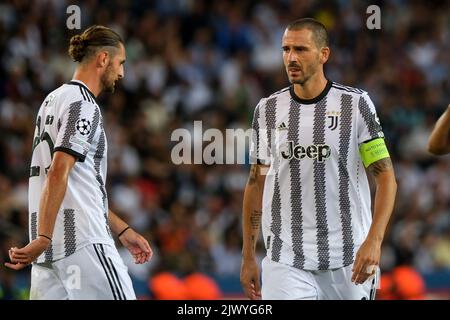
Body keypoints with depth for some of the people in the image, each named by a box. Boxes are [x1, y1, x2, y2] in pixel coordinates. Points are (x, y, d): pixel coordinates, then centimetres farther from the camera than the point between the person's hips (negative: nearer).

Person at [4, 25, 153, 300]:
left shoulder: (54, 99, 22)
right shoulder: (83, 104, -7)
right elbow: (58, 174, -19)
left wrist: (122, 231, 28)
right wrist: (43, 239, -23)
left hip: (50, 245, 9)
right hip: (83, 242, -9)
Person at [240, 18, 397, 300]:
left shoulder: (356, 104, -1)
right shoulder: (268, 110, 7)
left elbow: (386, 178, -3)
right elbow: (256, 184, 14)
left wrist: (373, 241, -17)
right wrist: (248, 257, 12)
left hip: (347, 261, -1)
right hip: (286, 263, 1)